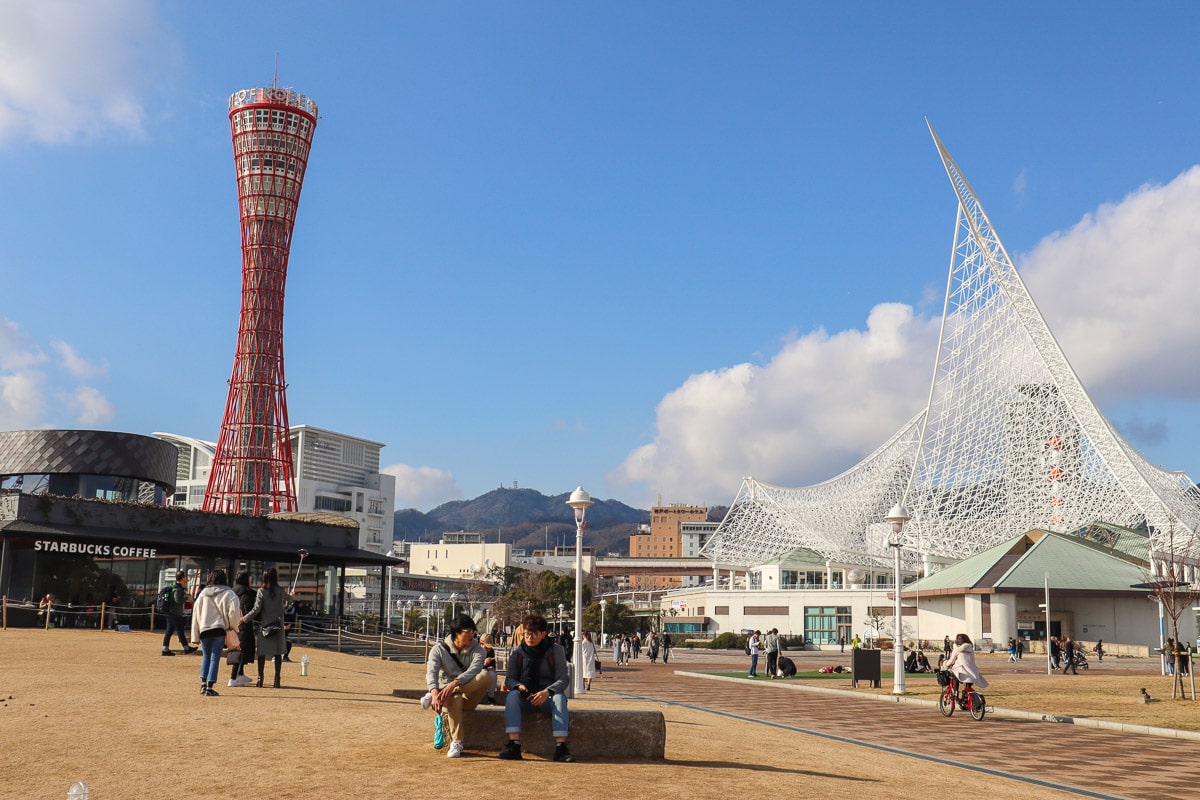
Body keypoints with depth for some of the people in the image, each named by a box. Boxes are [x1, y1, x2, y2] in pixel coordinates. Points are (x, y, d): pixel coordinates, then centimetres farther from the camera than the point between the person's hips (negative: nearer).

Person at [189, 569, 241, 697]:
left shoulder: (203, 593, 10)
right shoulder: (228, 593, -1)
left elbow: (195, 613, 10)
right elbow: (234, 612, -11)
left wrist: (195, 635, 13)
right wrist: (233, 626, 7)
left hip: (204, 630, 3)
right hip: (219, 629, -3)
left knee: (206, 656, 18)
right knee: (215, 658, 0)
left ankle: (203, 683, 8)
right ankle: (209, 687, -4)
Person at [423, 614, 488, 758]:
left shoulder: (478, 651, 0)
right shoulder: (439, 649, -1)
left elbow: (473, 671, -21)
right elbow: (431, 672, -19)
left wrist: (454, 684, -42)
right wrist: (435, 692, -42)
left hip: (469, 696, 2)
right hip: (447, 691, -2)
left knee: (485, 676, -31)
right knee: (454, 699, -41)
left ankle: (437, 698, -32)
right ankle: (456, 743, -31)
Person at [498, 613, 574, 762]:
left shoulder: (555, 651, -1)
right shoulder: (517, 653, 5)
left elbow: (563, 679, -9)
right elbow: (509, 678, 2)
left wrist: (547, 692, -29)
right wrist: (518, 686, -23)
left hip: (547, 697, -1)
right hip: (525, 697, 1)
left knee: (560, 697, -34)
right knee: (512, 695, -31)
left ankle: (561, 747, -42)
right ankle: (514, 745, -42)